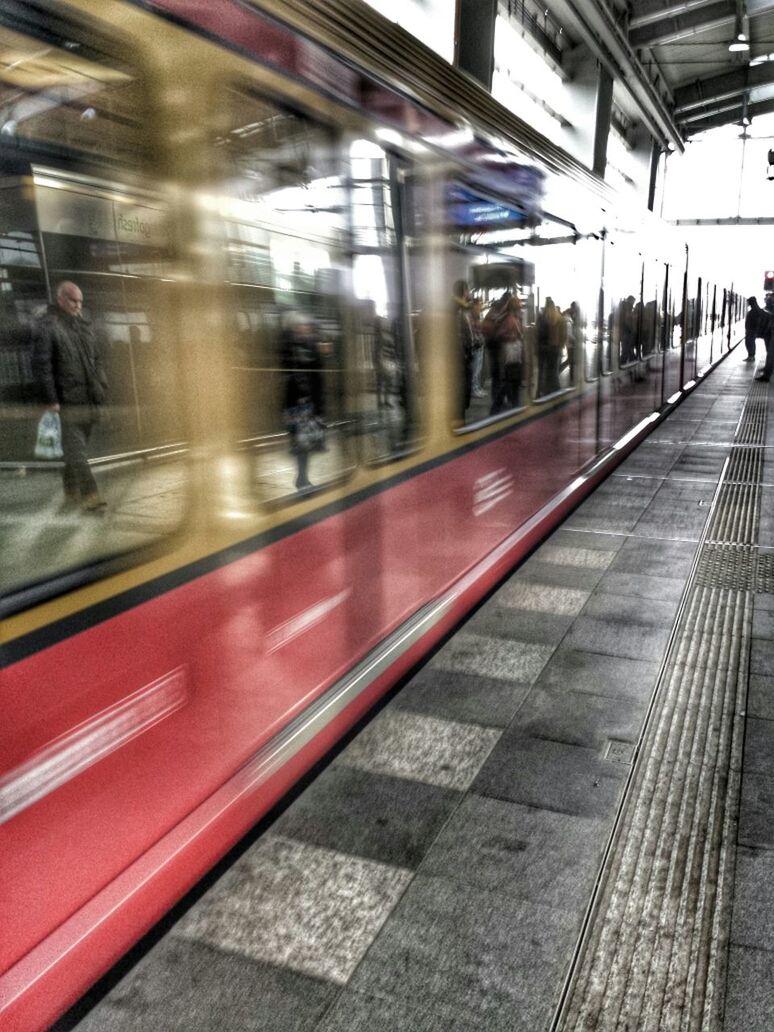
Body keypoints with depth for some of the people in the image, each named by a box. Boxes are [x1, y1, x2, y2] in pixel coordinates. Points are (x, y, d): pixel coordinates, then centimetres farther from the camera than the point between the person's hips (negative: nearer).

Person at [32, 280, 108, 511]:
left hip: (90, 403, 7)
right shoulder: (47, 326, -5)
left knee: (75, 450, 15)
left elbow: (97, 360, 23)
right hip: (67, 403, -7)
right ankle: (89, 496, -11)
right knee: (76, 452, -8)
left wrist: (103, 389, 14)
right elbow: (41, 365, -11)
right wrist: (51, 400, -15)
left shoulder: (84, 325, 17)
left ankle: (71, 493, 25)